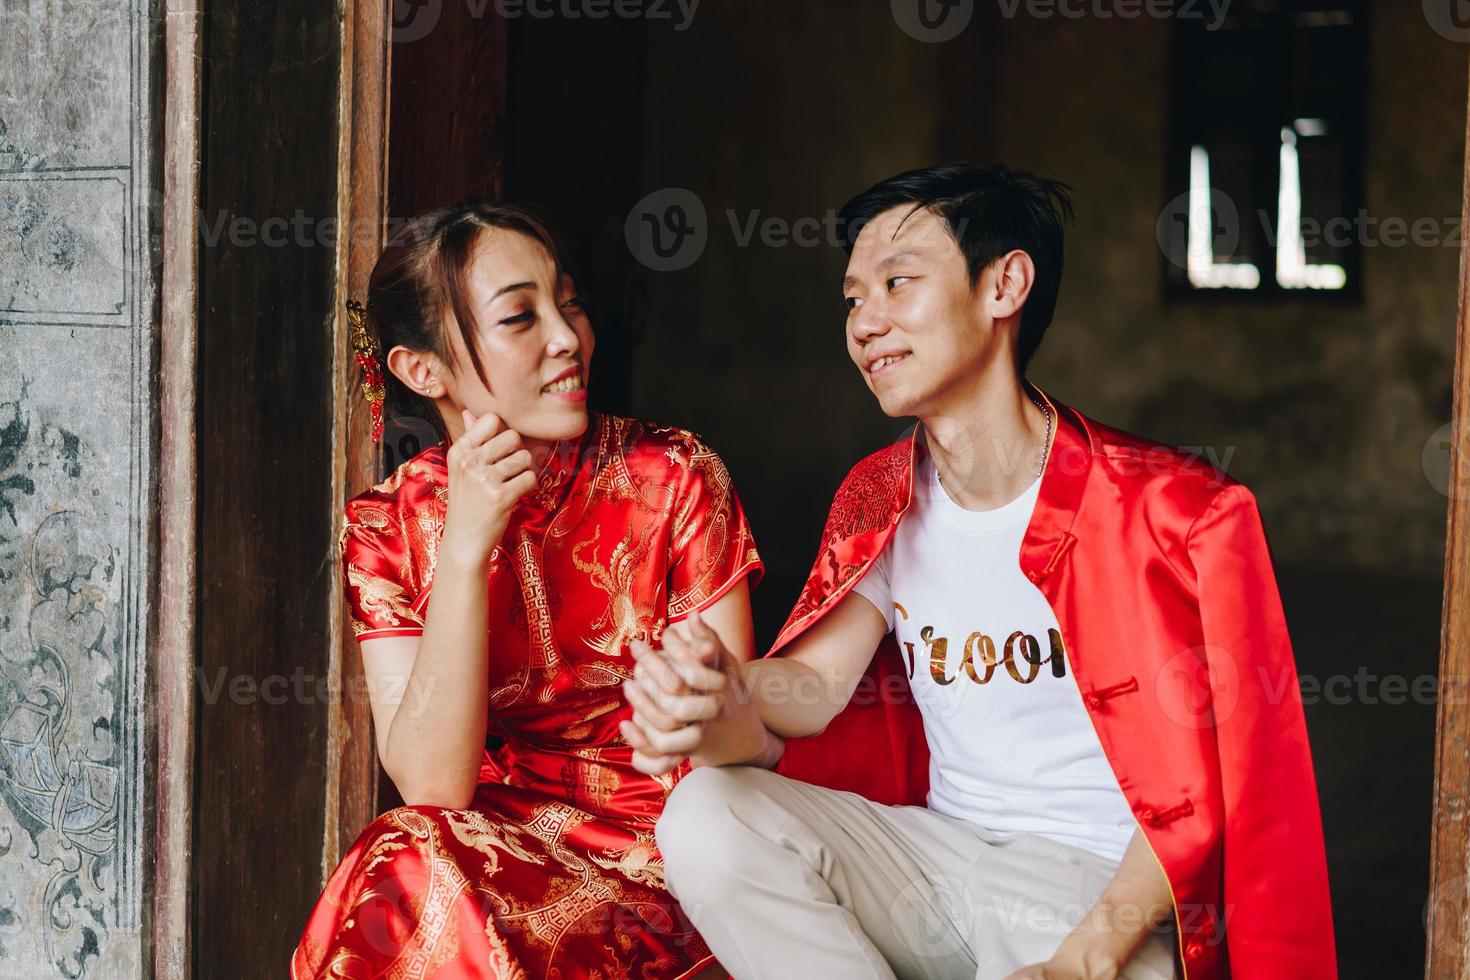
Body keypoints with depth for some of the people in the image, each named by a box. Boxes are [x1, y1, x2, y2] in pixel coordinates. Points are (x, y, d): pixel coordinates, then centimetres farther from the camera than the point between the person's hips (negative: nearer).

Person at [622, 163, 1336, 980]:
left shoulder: (1170, 512, -9)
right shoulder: (878, 502, 9)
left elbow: (1201, 786, -11)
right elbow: (813, 681, -5)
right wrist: (727, 706, -31)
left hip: (1106, 886, -6)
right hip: (937, 854, 6)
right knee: (708, 816, -20)